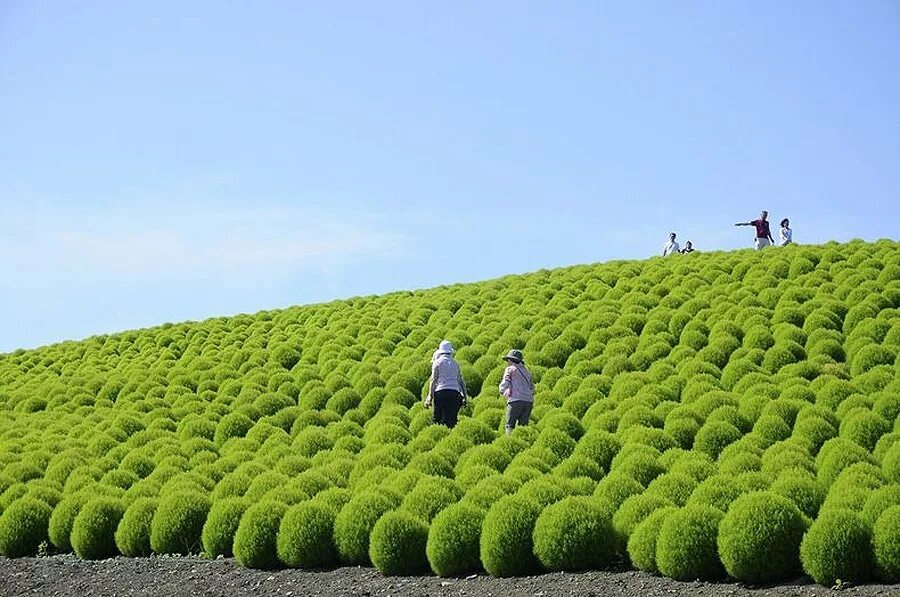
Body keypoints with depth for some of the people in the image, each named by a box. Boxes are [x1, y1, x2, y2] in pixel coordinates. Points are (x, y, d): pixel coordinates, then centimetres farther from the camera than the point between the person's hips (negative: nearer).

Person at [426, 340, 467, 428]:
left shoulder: (437, 362, 5)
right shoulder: (455, 364, 17)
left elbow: (433, 380, -1)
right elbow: (461, 381, 15)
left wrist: (430, 397, -2)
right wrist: (464, 396, 19)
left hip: (441, 391, -3)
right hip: (455, 392, 3)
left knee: (437, 417, -3)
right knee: (452, 418, 3)